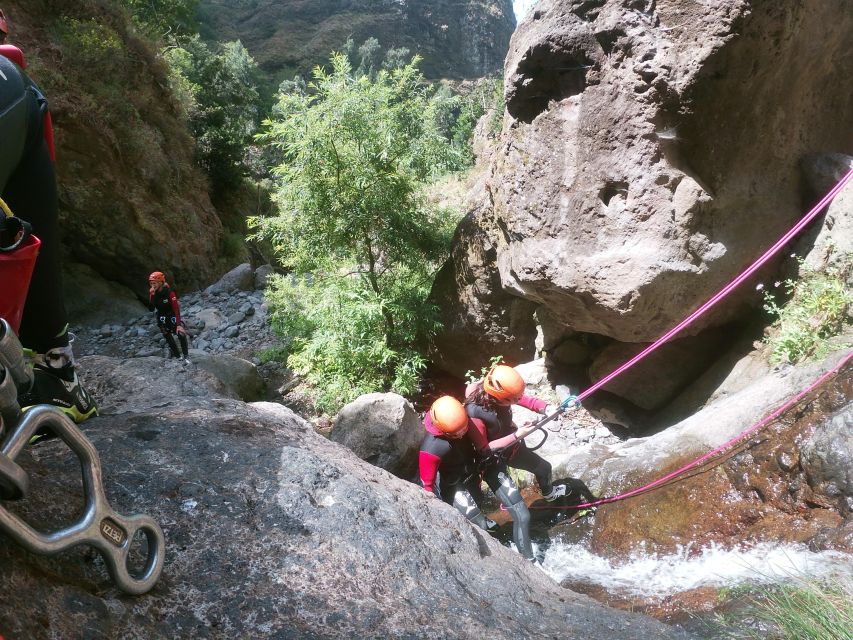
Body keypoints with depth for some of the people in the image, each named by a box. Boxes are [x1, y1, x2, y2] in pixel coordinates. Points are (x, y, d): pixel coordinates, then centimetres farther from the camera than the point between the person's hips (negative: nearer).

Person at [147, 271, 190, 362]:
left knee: (181, 333, -19)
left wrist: (178, 324, -40)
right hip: (161, 316, 4)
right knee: (167, 336, 2)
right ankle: (177, 356, 17)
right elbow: (151, 309, -18)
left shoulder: (169, 292, -27)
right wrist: (151, 296, -32)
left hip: (172, 315, -4)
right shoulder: (152, 293, -12)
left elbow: (176, 308, -32)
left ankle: (186, 356, -6)